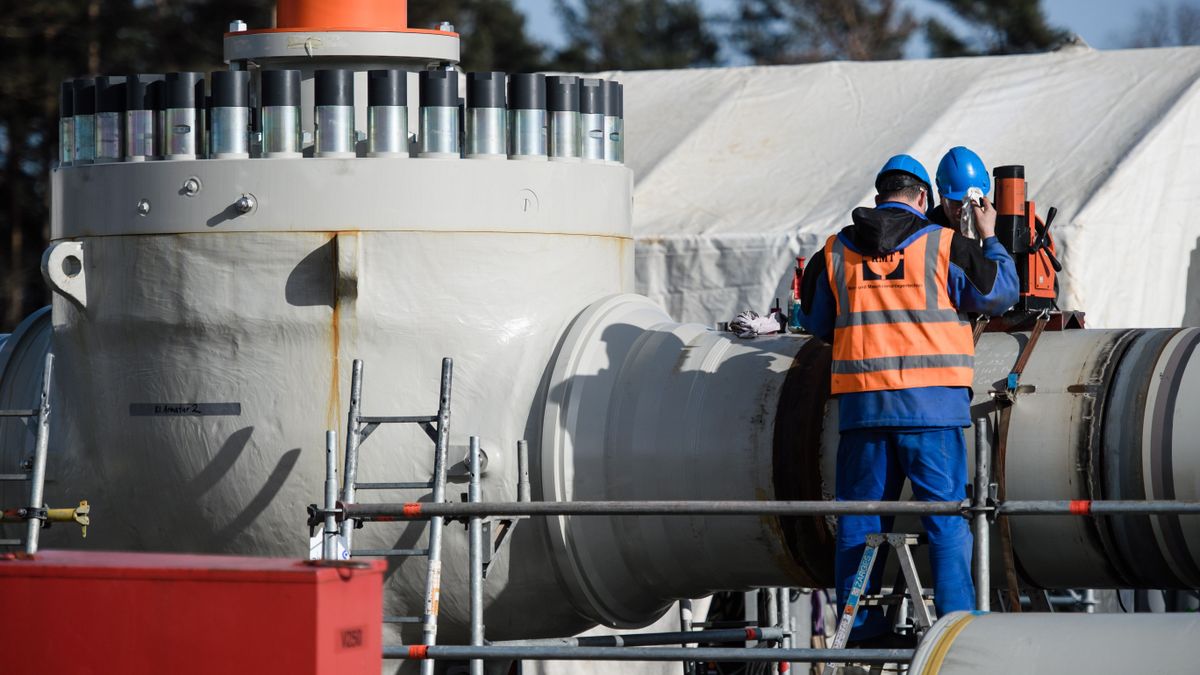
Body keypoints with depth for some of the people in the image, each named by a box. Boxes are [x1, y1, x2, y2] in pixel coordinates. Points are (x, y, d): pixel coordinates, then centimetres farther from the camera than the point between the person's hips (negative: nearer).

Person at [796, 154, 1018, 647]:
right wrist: (989, 239, 24)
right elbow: (1001, 293, 9)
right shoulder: (944, 246, -1)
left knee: (861, 512, 9)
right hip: (931, 402, -3)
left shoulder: (836, 251, 9)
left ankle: (861, 625, 8)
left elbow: (814, 321, 20)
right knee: (945, 511, 1)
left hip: (861, 401, 3)